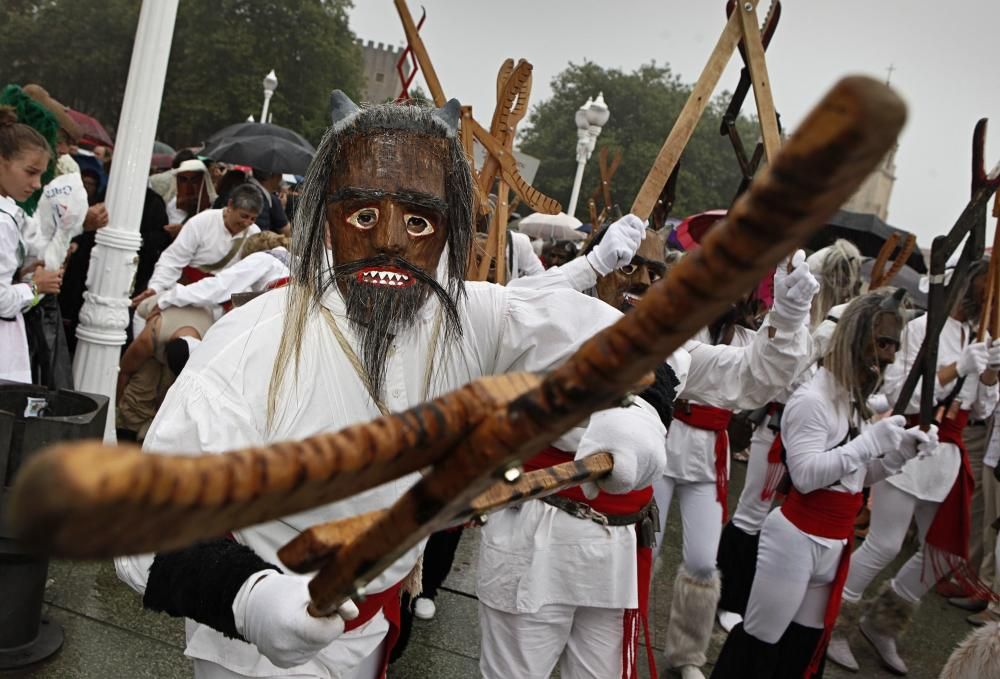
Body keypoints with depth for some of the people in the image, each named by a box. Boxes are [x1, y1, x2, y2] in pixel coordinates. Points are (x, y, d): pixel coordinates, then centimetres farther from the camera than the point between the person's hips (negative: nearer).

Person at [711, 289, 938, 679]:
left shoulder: (857, 402, 12)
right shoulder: (812, 399, -17)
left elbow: (858, 478, 16)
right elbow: (805, 475, -23)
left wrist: (900, 453, 0)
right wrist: (870, 442, -22)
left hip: (835, 542, 9)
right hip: (797, 540, -9)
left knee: (805, 646, 18)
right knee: (760, 639, 2)